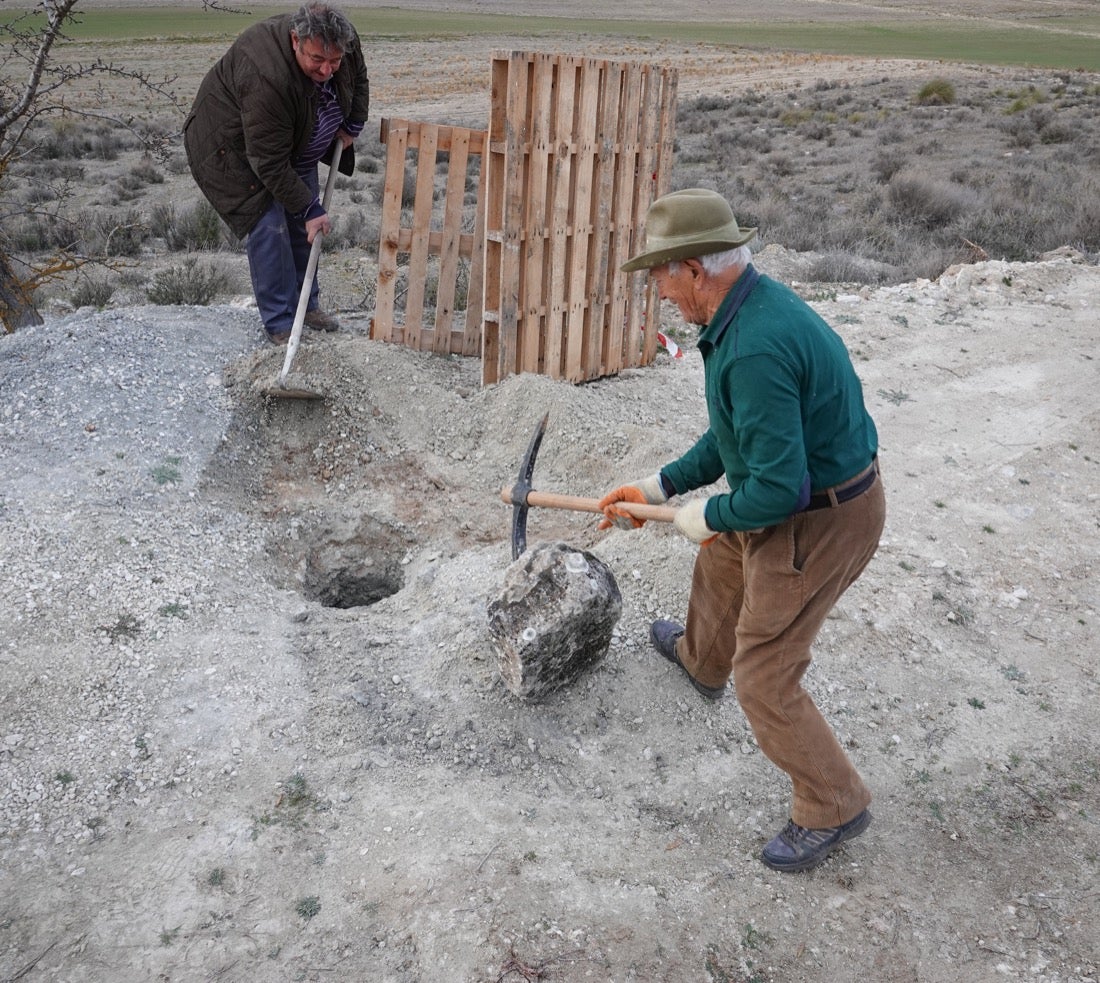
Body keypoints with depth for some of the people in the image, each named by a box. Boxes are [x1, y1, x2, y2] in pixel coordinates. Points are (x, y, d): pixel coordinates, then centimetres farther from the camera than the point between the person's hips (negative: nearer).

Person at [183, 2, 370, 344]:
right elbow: (270, 163, -35)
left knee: (302, 222, 8)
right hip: (236, 147, -7)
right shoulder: (266, 78, -42)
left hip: (294, 140, 7)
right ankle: (280, 325, -6)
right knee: (269, 226, -14)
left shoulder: (344, 41, -20)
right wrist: (309, 209, -30)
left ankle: (307, 304, 23)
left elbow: (358, 79, 6)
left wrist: (351, 125, -6)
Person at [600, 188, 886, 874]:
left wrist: (709, 517, -14)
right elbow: (738, 434, 13)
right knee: (721, 559, 33)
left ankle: (833, 806, 22)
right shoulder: (752, 304, 2)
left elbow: (779, 488, -32)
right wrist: (662, 487, 10)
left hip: (818, 525, -10)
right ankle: (701, 659, 63)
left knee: (765, 679, 0)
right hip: (805, 490, 11)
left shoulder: (757, 348, -32)